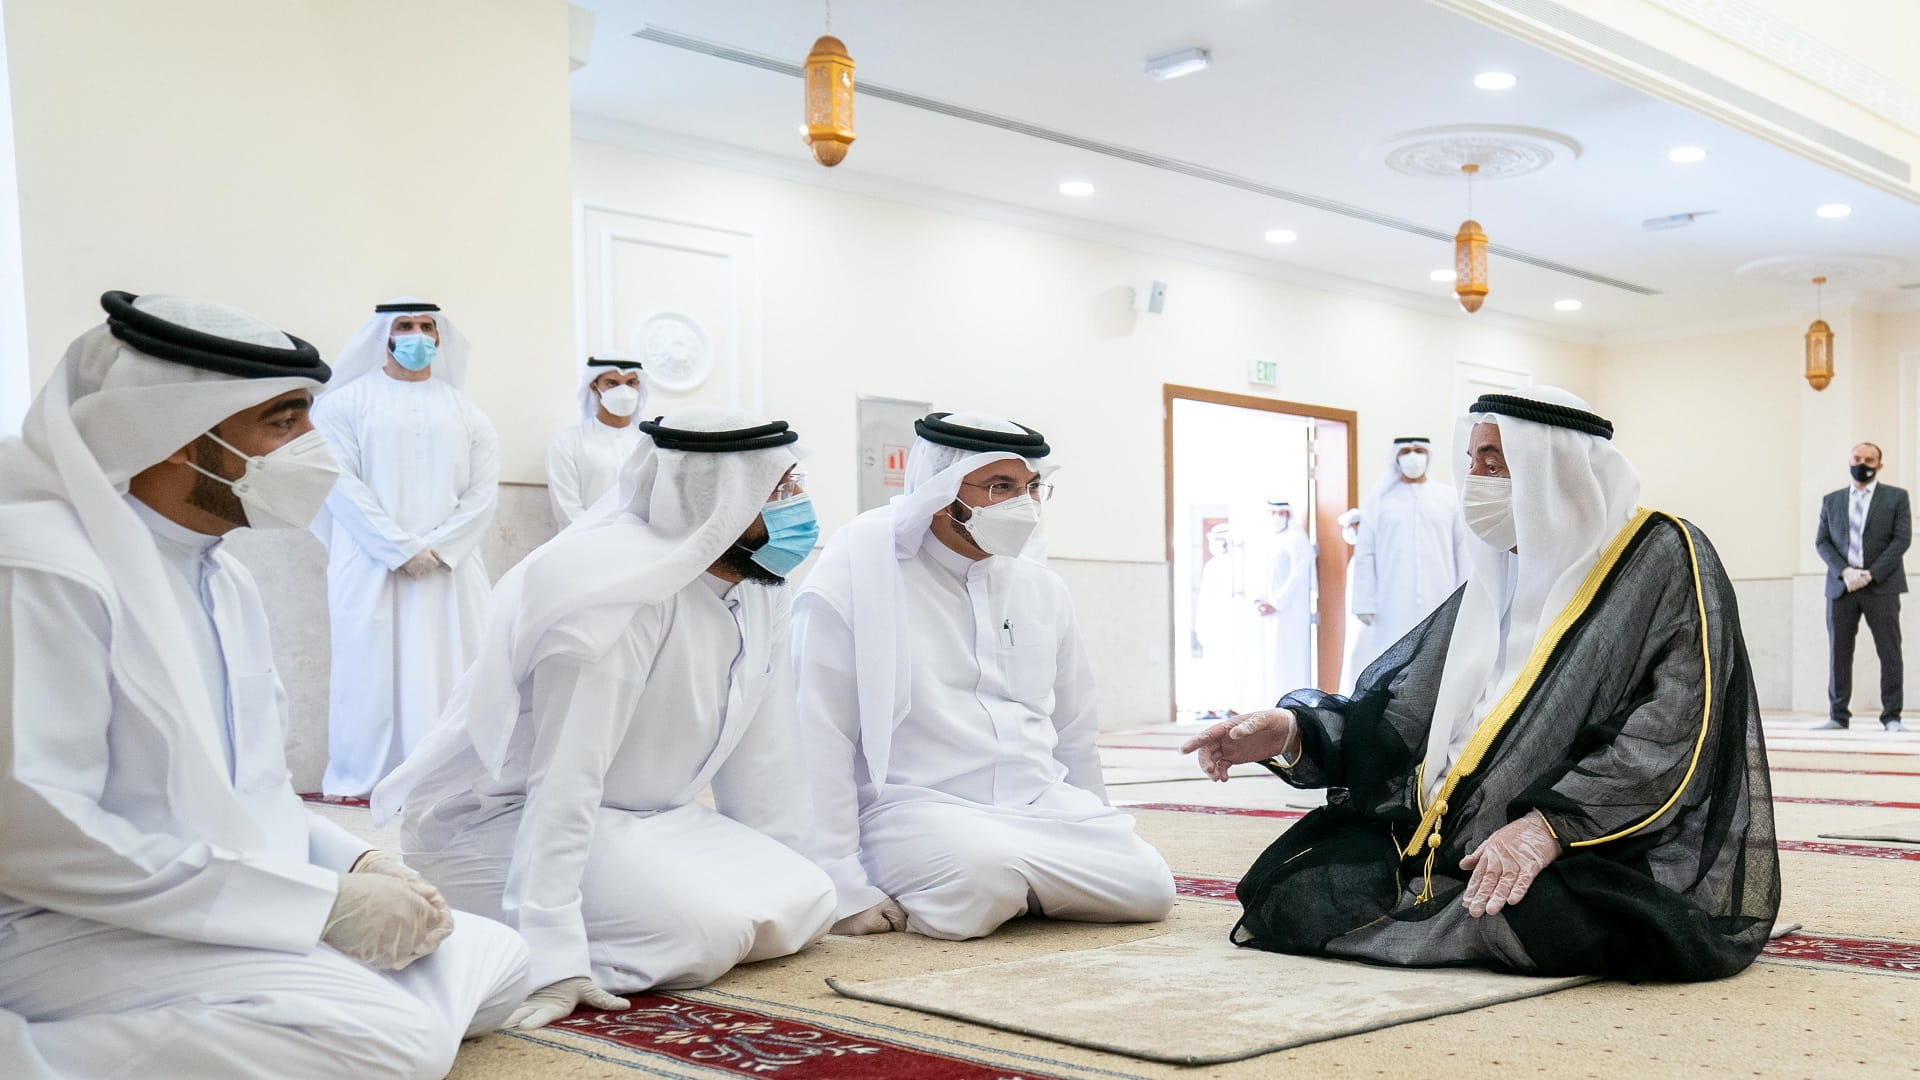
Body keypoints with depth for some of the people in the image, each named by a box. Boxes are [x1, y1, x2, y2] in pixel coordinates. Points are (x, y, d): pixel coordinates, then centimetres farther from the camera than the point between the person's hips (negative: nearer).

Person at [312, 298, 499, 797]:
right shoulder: (347, 401, 4)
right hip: (371, 568, -2)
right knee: (371, 674, -3)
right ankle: (357, 785, 4)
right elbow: (342, 483, -6)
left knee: (443, 673, 0)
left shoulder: (465, 413, 13)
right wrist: (402, 548, -12)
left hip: (449, 571, 2)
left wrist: (437, 547, -9)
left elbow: (482, 491, 5)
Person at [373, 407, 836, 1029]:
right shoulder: (616, 590, -26)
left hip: (640, 816, 9)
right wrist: (553, 959, -37)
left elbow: (761, 754, 5)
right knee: (705, 933, -27)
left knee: (802, 907, -7)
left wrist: (791, 877, 5)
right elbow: (567, 781, -32)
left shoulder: (755, 588, 0)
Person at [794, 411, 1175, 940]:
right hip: (916, 809, -6)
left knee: (1147, 886, -14)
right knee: (980, 882, -36)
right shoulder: (854, 582, -8)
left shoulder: (1041, 589, 13)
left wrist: (1093, 833, 23)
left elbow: (1074, 732, 24)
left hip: (1041, 806, 7)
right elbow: (817, 742, -12)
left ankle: (1010, 882, 8)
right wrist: (844, 890, -16)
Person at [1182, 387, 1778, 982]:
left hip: (1612, 856, -6)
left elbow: (1674, 736, -17)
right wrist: (1293, 732, -7)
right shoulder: (1499, 576, 15)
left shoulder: (1664, 561, -6)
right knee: (1291, 885, -11)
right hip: (1464, 843, 6)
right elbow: (1406, 708, 9)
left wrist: (1551, 825, -27)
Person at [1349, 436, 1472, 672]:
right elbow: (1364, 555, 3)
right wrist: (1365, 603, -3)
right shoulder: (1378, 500, 6)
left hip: (1440, 605, 1)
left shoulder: (1447, 499, 9)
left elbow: (1463, 553, 8)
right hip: (1392, 608, -1)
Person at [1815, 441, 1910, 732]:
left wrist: (1871, 574, -12)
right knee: (1839, 653, 1)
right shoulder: (1831, 501, 15)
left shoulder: (1896, 497, 8)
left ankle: (1891, 717, 4)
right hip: (1841, 587, 2)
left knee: (1889, 653, -2)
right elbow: (1822, 542, 8)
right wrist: (1844, 572, -9)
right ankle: (1838, 716, 6)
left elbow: (1902, 539, -1)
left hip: (1881, 586, -2)